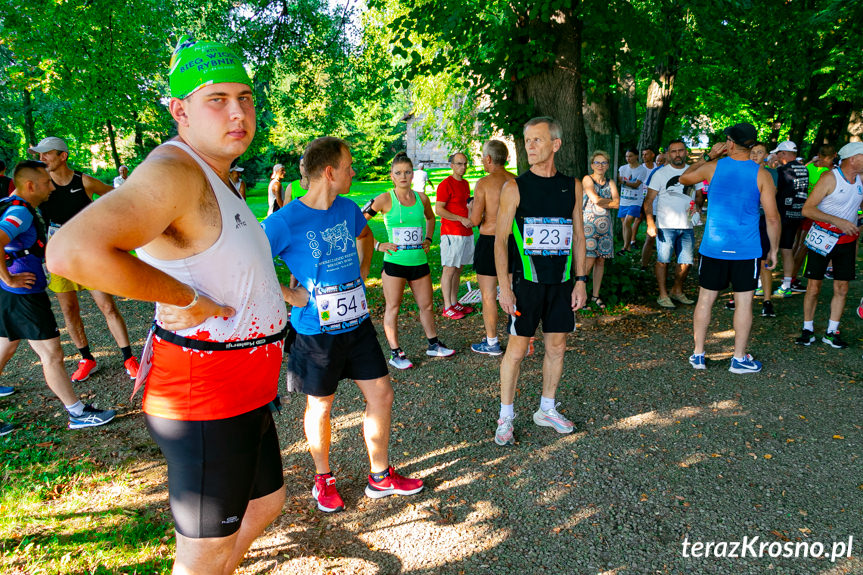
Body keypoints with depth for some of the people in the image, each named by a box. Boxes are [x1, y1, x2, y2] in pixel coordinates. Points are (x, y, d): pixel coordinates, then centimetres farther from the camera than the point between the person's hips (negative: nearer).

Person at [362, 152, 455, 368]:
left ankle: (433, 345, 31)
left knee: (426, 305, 14)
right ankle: (395, 353, 16)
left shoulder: (421, 198, 4)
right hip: (394, 262, -4)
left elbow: (430, 218, 26)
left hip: (419, 261, 4)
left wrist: (428, 239, 13)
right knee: (393, 308, 5)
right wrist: (377, 245, -9)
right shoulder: (385, 200, -8)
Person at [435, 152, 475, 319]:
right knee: (449, 270, -3)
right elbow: (438, 210, -15)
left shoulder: (465, 183, 16)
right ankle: (447, 308, 2)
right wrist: (461, 219, -18)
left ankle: (454, 303, 20)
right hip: (451, 233, -8)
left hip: (466, 232, 8)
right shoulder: (445, 184, -10)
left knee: (458, 269, 12)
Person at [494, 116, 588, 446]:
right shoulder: (515, 188, -5)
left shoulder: (572, 186, 6)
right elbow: (500, 239, -5)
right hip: (527, 281, -4)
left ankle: (547, 410, 29)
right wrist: (504, 287, -12)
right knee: (517, 349, 0)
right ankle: (506, 417, 15)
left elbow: (578, 235, 11)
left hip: (562, 282, 4)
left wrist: (580, 280, 5)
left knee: (557, 347, 11)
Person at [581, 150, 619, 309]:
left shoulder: (610, 183, 12)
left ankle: (595, 295, 15)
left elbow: (617, 203, -1)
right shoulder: (587, 179, -2)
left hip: (605, 225, 5)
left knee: (601, 261, 6)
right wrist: (610, 201, -2)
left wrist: (601, 202, -10)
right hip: (588, 223, -5)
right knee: (589, 261, -11)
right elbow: (595, 199, -16)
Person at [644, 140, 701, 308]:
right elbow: (649, 200, -3)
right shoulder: (661, 173, 0)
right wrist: (650, 223, -14)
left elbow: (700, 195, 19)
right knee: (663, 260, -1)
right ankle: (663, 295, 10)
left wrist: (698, 205, -6)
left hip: (687, 226, 4)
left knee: (686, 262, 7)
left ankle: (677, 291, 26)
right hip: (665, 225, -4)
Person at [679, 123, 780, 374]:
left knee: (706, 298, 10)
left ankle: (698, 354, 16)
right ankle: (739, 358, 16)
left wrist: (708, 156, 20)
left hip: (713, 247, 1)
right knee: (744, 302, 8)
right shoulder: (762, 175, -5)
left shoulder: (713, 167, -4)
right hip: (747, 250, -1)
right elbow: (772, 217, -5)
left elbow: (683, 178, 17)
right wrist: (774, 249, 5)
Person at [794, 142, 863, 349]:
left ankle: (831, 332, 15)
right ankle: (808, 330, 14)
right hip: (823, 238, -5)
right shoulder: (830, 178, -12)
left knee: (841, 289, 5)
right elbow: (807, 209, -17)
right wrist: (838, 221, -24)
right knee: (813, 287, 0)